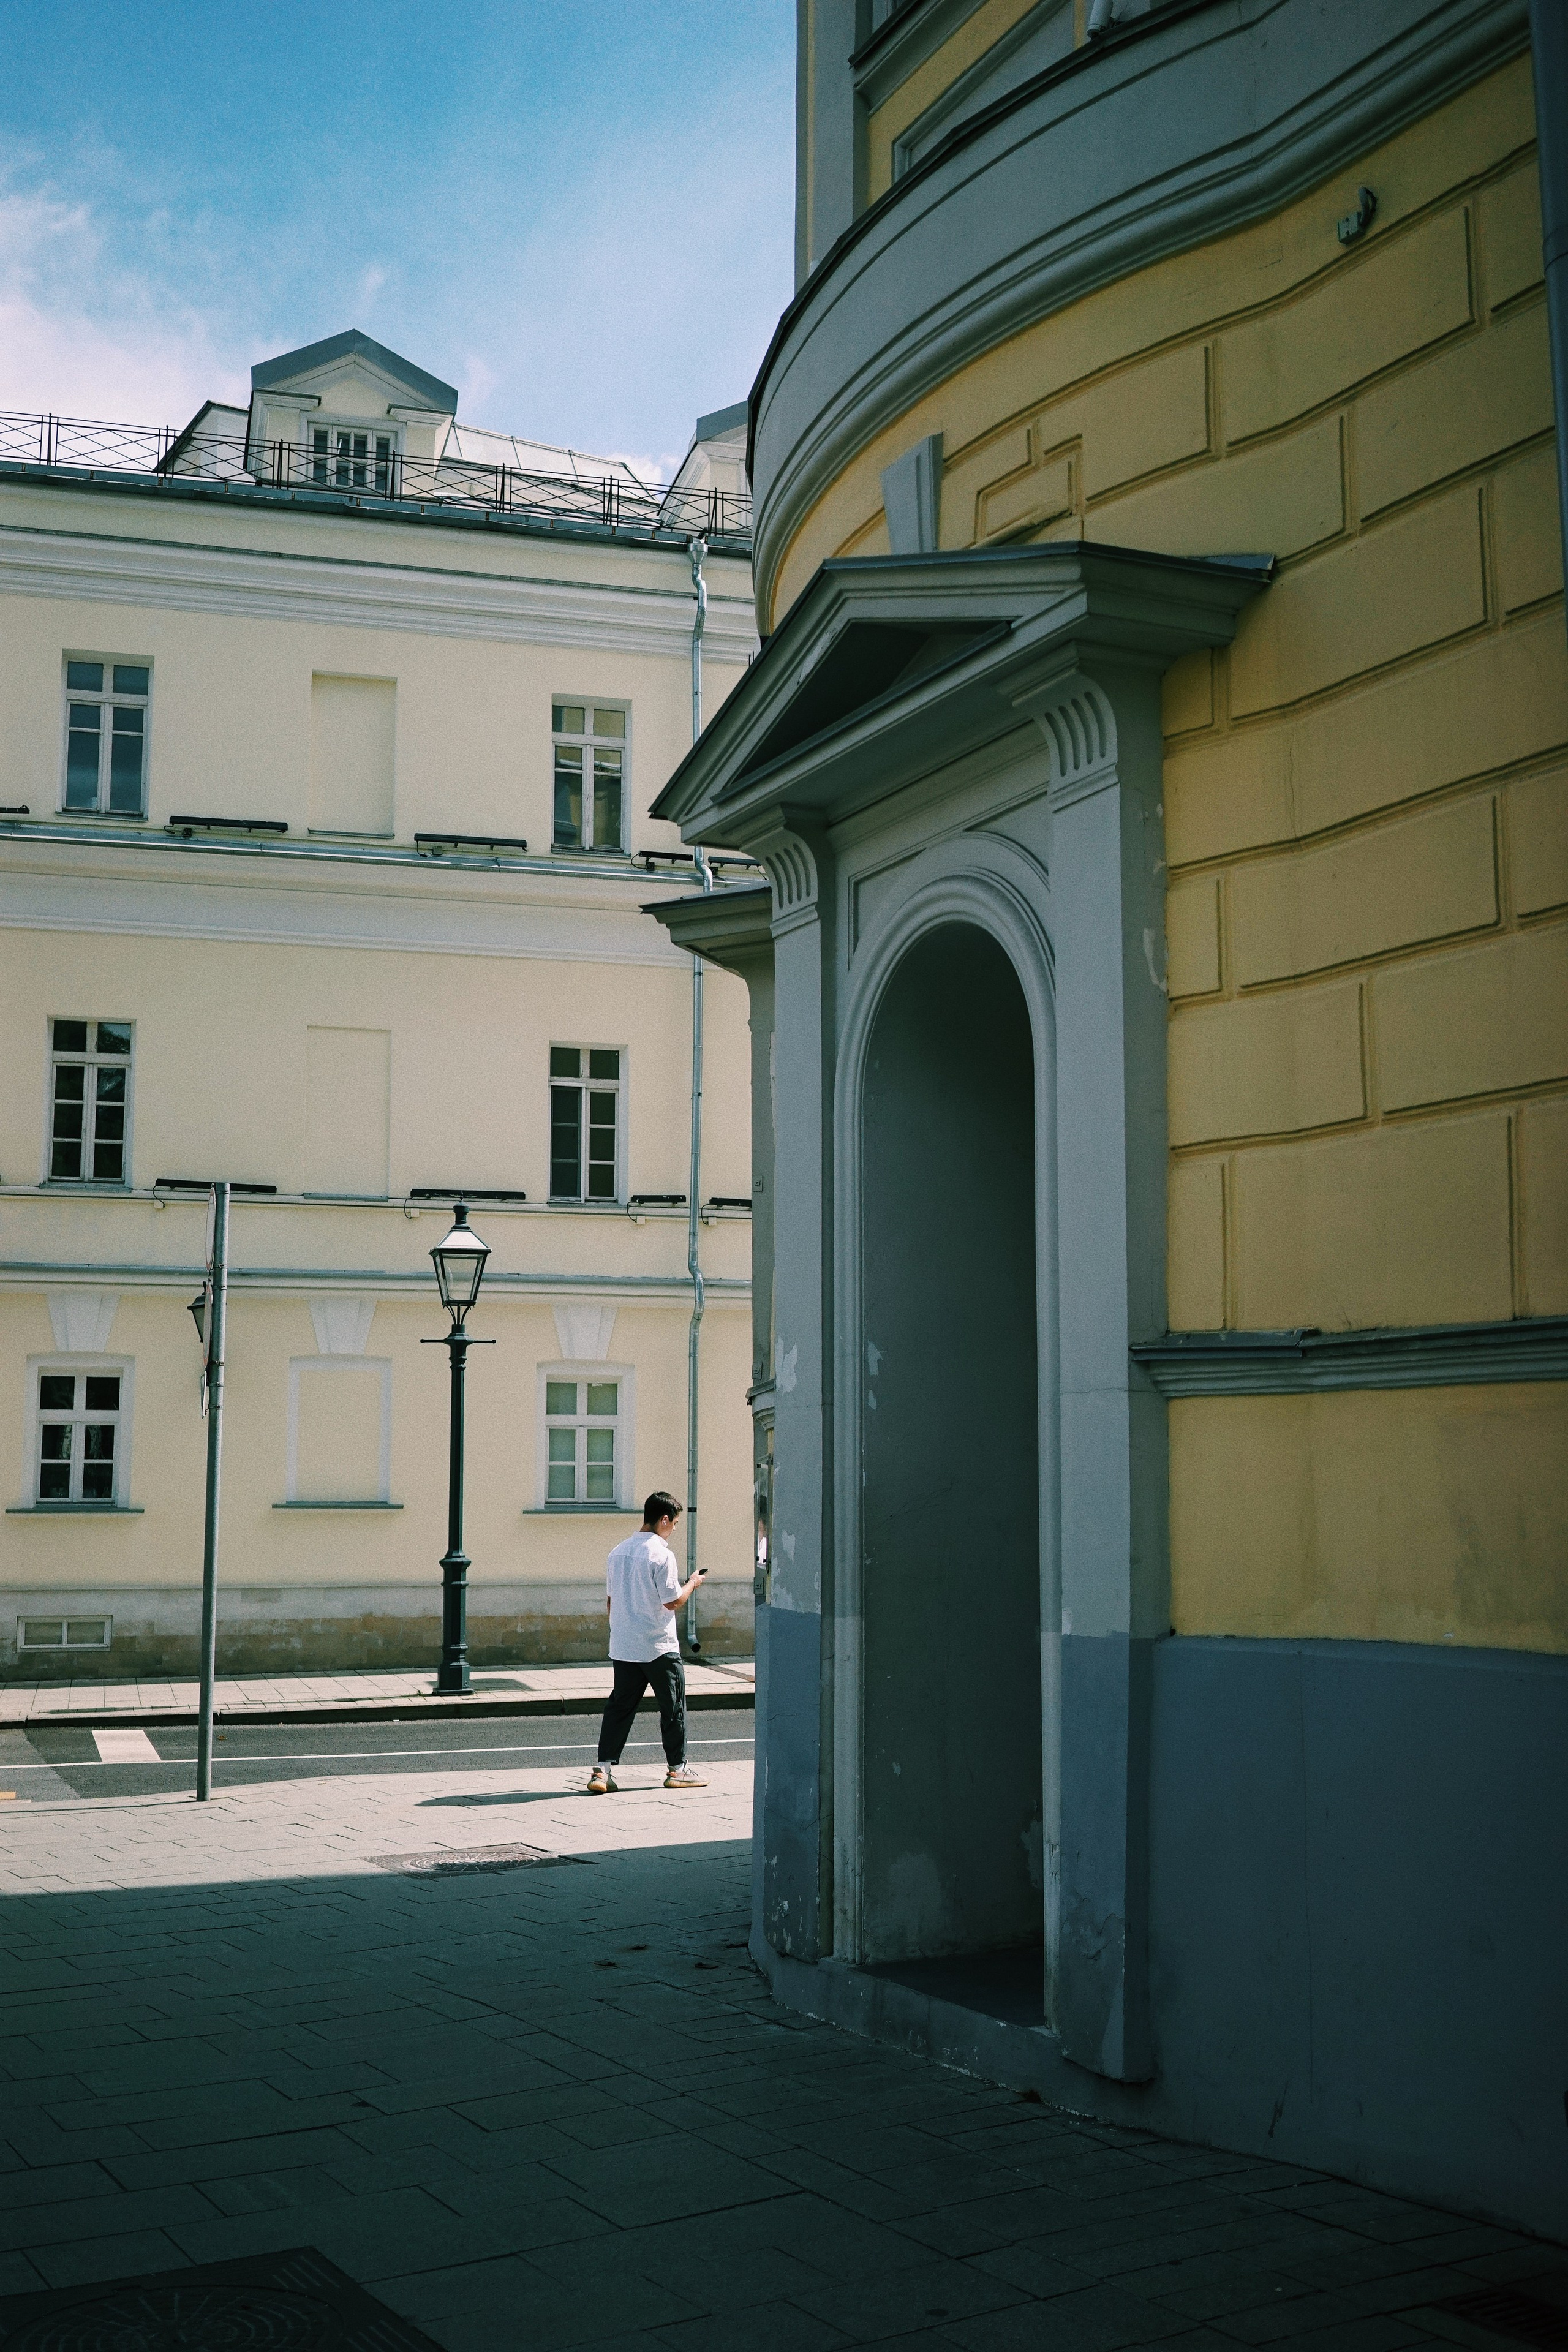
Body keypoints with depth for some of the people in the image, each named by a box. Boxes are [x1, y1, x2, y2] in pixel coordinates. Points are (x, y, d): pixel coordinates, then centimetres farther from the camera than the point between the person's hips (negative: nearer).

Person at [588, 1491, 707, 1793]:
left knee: (620, 1706, 8)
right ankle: (677, 1769, 14)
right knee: (673, 1706, 7)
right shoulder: (661, 1554, -15)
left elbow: (610, 1599, 13)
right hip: (658, 1647, -6)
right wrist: (692, 1583, 4)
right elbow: (673, 1601, -14)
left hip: (622, 1646, 6)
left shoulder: (618, 1552, 7)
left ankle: (604, 1769, 0)